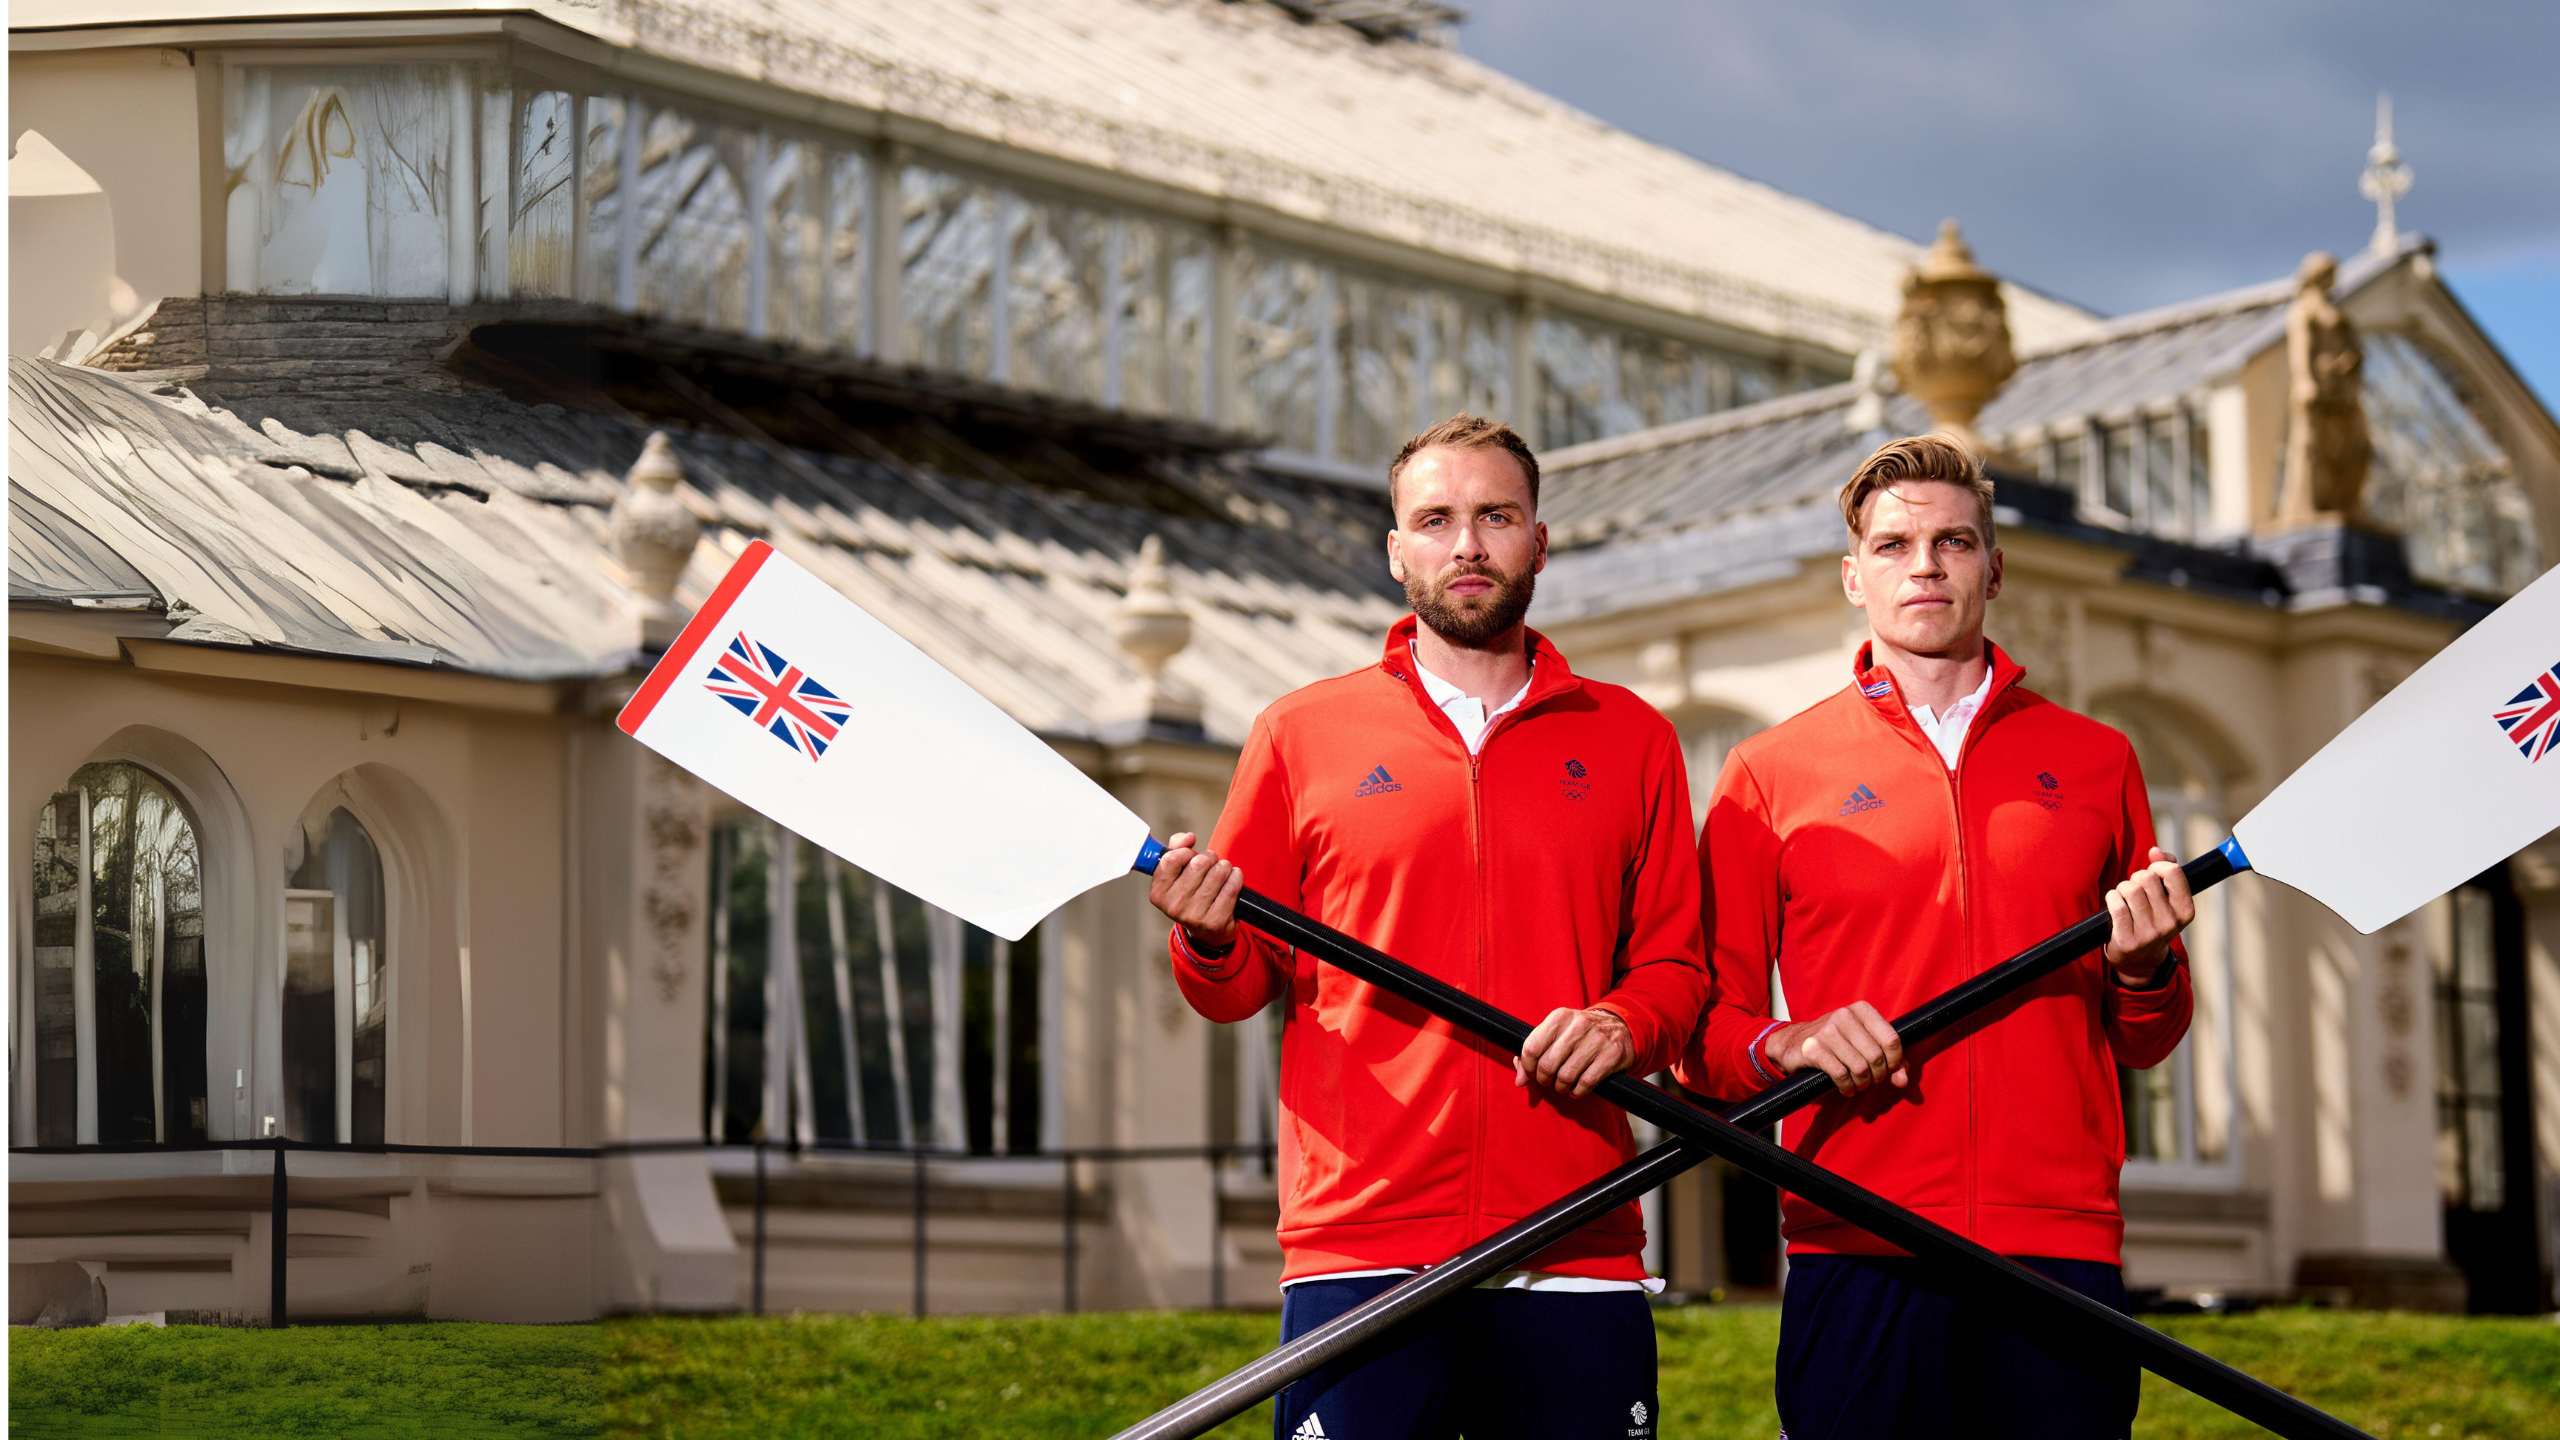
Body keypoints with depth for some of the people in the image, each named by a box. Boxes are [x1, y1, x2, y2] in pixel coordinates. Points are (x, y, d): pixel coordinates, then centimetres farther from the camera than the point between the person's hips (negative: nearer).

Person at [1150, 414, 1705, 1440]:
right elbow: (1242, 987, 12)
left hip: (1577, 1252, 1)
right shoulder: (1301, 734, 10)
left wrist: (1626, 1026, -6)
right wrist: (1211, 943, -10)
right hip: (1358, 1251, -1)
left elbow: (1676, 963, 15)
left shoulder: (1630, 739, 14)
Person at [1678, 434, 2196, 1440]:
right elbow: (1702, 1038, 8)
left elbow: (2146, 1045, 18)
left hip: (2061, 1253, 2)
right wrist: (1783, 1047, -12)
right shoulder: (1771, 773, 9)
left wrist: (2143, 972, -3)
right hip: (1855, 1268, -1)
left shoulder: (2094, 763, 14)